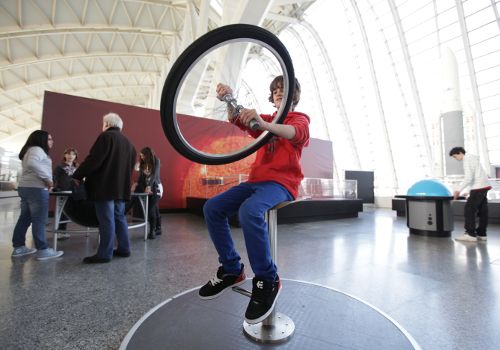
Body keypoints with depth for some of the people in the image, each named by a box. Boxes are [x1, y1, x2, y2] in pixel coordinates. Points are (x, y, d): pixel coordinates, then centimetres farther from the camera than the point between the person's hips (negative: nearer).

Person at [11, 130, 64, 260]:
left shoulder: (31, 151, 24)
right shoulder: (37, 149, -9)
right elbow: (32, 163, -29)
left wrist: (44, 179, 12)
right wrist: (47, 178, -23)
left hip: (25, 187, 10)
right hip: (36, 189, -10)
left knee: (25, 218, 13)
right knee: (39, 220, -8)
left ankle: (18, 247, 19)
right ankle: (43, 250, -5)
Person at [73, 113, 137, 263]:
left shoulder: (106, 136, -6)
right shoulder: (127, 142, 17)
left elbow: (93, 160, -14)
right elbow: (131, 166, 19)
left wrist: (77, 176, -5)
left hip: (105, 186, -8)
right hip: (121, 187, 8)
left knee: (106, 220, -5)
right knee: (119, 218, 13)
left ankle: (104, 254, 1)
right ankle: (124, 248, 18)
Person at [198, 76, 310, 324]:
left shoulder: (300, 119, 8)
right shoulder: (266, 120, 23)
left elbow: (294, 133, -20)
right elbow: (236, 119, 5)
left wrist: (263, 124, -39)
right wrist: (229, 99, -16)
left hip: (282, 182, -6)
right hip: (256, 180, 6)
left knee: (249, 211, -35)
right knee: (212, 208, -11)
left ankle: (268, 280, -16)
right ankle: (232, 270, 3)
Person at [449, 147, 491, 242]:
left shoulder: (467, 160, -11)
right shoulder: (473, 158, 18)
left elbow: (468, 178, -20)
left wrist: (459, 190, -15)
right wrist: (470, 192, 20)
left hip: (478, 188, -10)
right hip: (484, 186, 10)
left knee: (469, 210, -8)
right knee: (482, 212, 10)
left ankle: (470, 234, -6)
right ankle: (481, 234, 16)